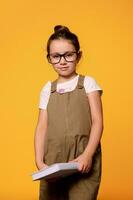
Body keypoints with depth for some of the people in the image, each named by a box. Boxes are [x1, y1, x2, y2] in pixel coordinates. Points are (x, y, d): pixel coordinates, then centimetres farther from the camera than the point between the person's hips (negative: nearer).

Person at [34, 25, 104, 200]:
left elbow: (97, 122, -2)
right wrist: (39, 161, -5)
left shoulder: (88, 83, 5)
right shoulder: (47, 89, 12)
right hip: (53, 161, 3)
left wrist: (88, 155, -14)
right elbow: (42, 127, 7)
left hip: (83, 160, -3)